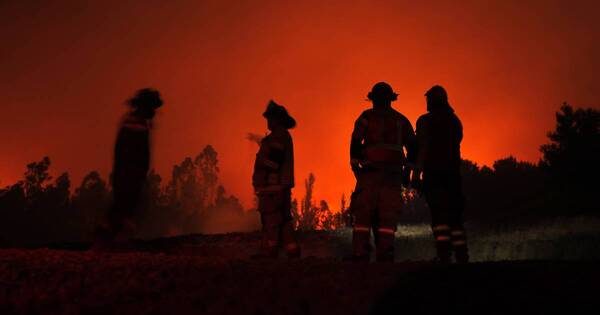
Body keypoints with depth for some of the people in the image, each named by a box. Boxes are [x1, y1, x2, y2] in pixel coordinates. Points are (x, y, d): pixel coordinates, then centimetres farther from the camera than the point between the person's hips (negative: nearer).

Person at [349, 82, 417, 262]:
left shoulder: (366, 117, 6)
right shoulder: (401, 120, 16)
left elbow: (355, 144, -3)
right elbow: (412, 147, 14)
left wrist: (355, 167, 2)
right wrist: (407, 171, 17)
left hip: (370, 173, -2)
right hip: (393, 175, 3)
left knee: (363, 215, -1)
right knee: (388, 217, 3)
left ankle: (360, 255, -7)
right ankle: (385, 256, -2)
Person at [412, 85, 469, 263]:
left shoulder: (425, 121, -2)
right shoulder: (455, 121, 15)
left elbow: (423, 149, -12)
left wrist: (417, 173, -14)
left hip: (434, 173, -5)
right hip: (453, 173, 6)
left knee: (439, 215, -10)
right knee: (455, 215, 10)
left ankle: (444, 256, -17)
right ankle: (462, 257, 10)